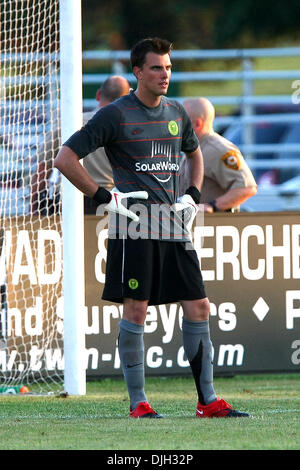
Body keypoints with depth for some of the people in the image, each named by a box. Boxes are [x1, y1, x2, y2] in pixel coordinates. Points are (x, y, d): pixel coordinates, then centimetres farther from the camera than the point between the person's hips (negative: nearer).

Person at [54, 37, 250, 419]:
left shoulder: (176, 113, 14)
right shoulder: (115, 115, -5)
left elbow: (194, 152, 34)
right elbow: (65, 158, -7)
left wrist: (193, 195, 18)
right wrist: (103, 197, -10)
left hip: (174, 228, 6)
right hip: (135, 227, -6)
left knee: (198, 307, 2)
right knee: (135, 309, -5)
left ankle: (207, 400, 7)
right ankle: (138, 404, 1)